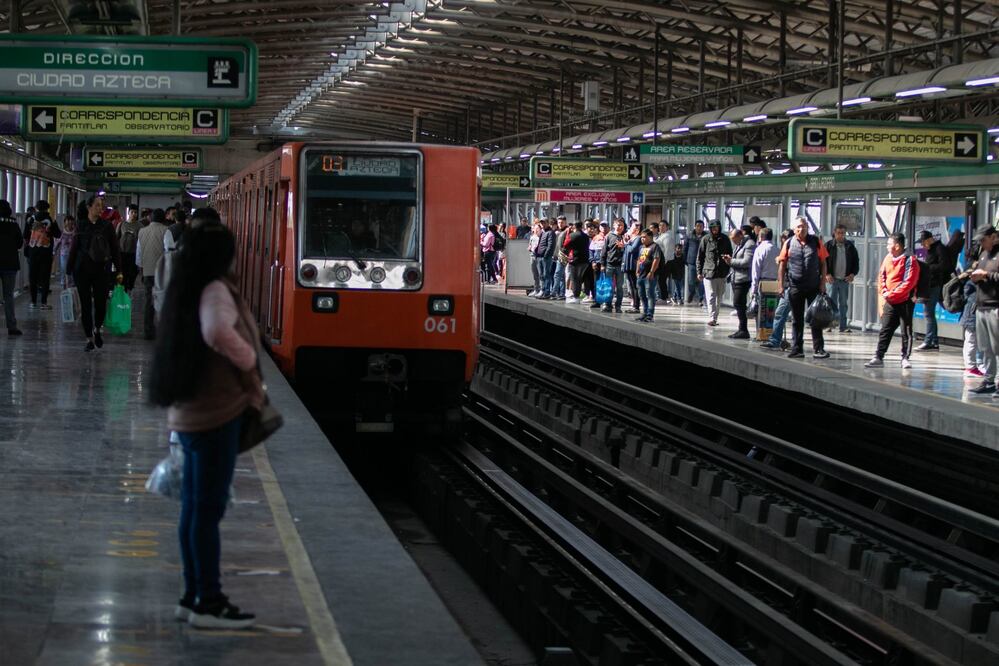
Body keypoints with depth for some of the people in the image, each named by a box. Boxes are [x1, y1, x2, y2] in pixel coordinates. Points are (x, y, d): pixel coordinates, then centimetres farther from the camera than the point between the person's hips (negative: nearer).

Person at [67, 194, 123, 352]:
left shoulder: (107, 226, 1)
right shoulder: (81, 226, 1)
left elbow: (115, 249, 2)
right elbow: (74, 248, 4)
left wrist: (119, 270, -3)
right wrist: (70, 268, 0)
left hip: (101, 270, 0)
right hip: (83, 269, 0)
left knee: (101, 304, -4)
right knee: (86, 305, 3)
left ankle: (97, 330, 25)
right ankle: (89, 339, 12)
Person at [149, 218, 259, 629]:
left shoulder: (188, 292, 13)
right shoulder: (215, 291, -16)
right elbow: (218, 333, -37)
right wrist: (250, 362, -20)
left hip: (189, 414, 10)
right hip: (217, 414, -10)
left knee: (194, 507, 14)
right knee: (209, 509, -5)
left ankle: (194, 596, 22)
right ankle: (208, 603, 0)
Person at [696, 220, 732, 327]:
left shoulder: (724, 239, 6)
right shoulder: (705, 239, 1)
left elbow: (730, 255, 13)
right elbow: (700, 256, 4)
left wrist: (728, 270, 7)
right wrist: (699, 272, 1)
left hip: (722, 273, 3)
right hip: (708, 272, -3)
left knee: (719, 297, 9)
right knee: (711, 296, -10)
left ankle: (715, 318, 17)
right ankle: (712, 317, -17)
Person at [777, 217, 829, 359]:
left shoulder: (816, 242, 3)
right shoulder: (789, 243, 3)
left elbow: (823, 263, 5)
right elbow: (782, 264, 6)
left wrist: (823, 282, -1)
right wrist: (781, 283, 0)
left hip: (814, 287, -1)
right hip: (795, 287, 1)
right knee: (797, 320, 7)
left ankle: (818, 349, 3)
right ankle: (796, 349, 11)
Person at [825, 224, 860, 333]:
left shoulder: (850, 246, 9)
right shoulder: (829, 245, 1)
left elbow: (856, 261, 15)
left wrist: (853, 274, 2)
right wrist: (827, 274, -11)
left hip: (845, 279, 3)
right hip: (832, 279, -3)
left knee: (844, 304, 5)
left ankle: (843, 326, 7)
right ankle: (829, 324, 0)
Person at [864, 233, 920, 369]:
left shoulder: (909, 261, -12)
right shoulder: (888, 258, 8)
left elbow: (908, 283, -17)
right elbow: (881, 276, 11)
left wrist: (892, 294, -17)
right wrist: (883, 291, -5)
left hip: (905, 301, -6)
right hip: (889, 302, 6)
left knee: (906, 331, 1)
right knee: (885, 330, 6)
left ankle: (905, 358, 6)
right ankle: (878, 357, 8)